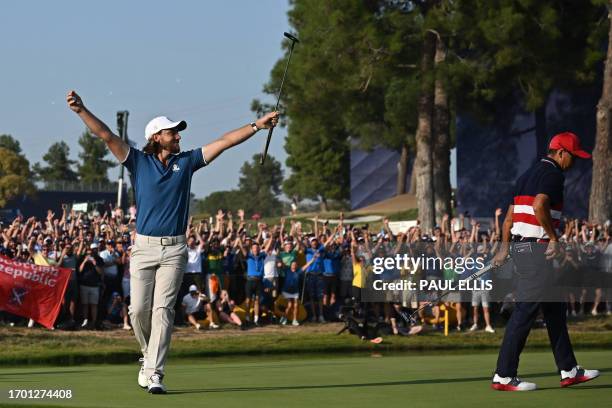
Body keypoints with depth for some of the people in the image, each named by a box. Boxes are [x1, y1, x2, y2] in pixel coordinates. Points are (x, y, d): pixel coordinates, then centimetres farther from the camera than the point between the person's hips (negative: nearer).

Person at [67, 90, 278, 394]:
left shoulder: (186, 161, 11)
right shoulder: (139, 162, 5)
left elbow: (224, 141, 11)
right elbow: (106, 136, -3)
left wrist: (257, 126, 8)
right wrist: (81, 111, -14)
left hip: (174, 249, 0)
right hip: (143, 246, 0)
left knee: (162, 309, -9)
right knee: (139, 309, -3)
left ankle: (155, 374, -13)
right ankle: (149, 356, 24)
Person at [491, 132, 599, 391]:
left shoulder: (529, 173, 20)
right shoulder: (553, 174, -9)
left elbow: (510, 214, 20)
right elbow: (539, 205, -25)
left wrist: (505, 248, 20)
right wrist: (554, 238, -17)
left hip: (519, 245, 10)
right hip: (536, 247, -10)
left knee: (555, 308, 15)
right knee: (526, 309, -9)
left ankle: (568, 371, 19)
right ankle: (503, 377, -9)